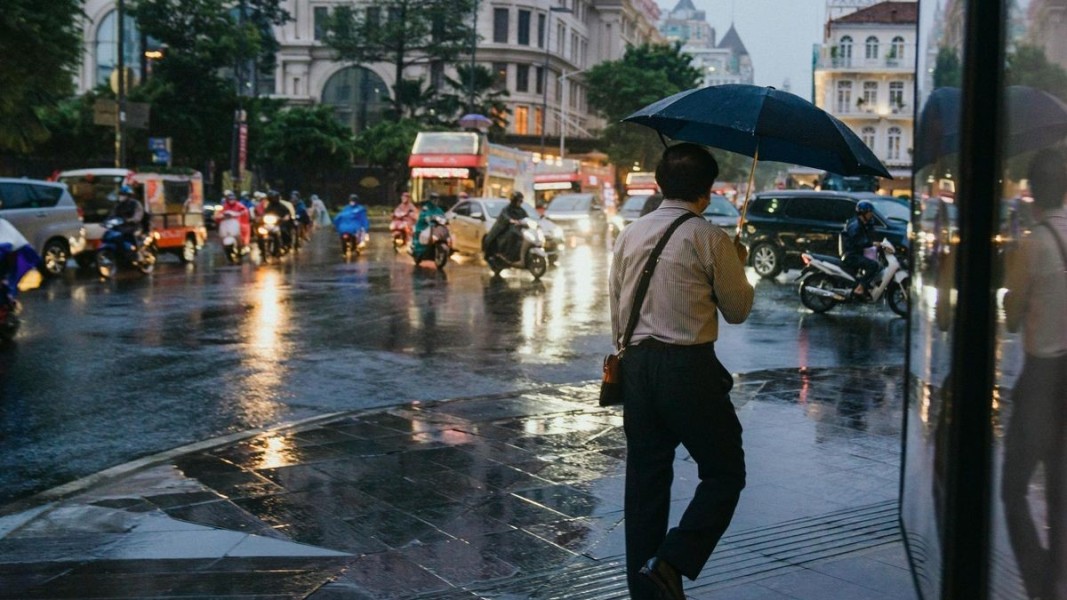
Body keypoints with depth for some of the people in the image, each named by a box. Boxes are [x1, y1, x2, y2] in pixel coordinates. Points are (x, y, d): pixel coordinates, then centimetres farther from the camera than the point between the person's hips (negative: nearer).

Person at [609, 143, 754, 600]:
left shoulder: (629, 235, 9)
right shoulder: (710, 239, -8)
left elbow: (616, 308, 13)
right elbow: (738, 310, 1)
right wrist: (738, 265, 18)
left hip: (637, 364, 6)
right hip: (689, 366, -6)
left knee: (645, 478, 12)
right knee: (724, 475, 6)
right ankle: (673, 561, -10)